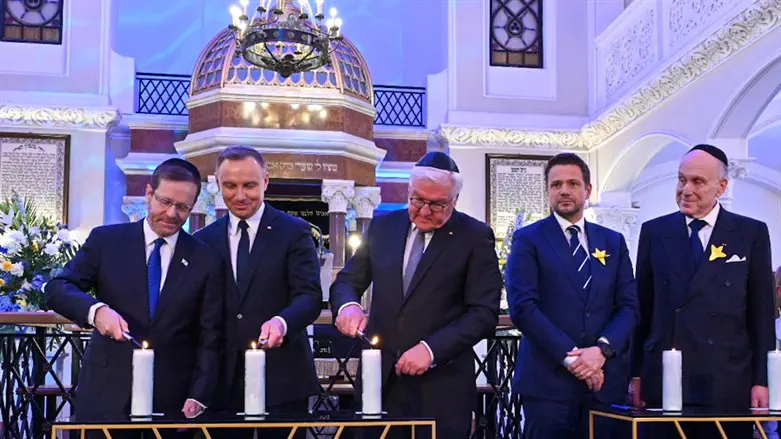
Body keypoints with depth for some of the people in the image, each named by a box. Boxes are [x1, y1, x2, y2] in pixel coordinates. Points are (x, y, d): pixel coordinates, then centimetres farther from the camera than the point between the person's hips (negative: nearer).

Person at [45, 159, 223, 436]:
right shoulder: (106, 240, 2)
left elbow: (209, 339, 2)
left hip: (171, 402, 0)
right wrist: (96, 309, -23)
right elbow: (57, 289, -3)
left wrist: (198, 398, -7)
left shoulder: (204, 260, 3)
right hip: (106, 395, 0)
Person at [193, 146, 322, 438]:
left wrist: (282, 322, -30)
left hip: (281, 379, -3)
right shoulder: (204, 240, 10)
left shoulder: (294, 232, 0)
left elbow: (310, 296, -9)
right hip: (224, 381, 3)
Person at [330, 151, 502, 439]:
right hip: (380, 380, 3)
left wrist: (431, 349, -18)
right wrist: (348, 305, -11)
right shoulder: (383, 227, 9)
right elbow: (347, 281, 13)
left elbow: (484, 313, -7)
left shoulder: (475, 237, -2)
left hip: (441, 386, -3)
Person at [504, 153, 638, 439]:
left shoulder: (613, 242, 14)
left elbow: (628, 306, 7)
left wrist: (602, 349, -11)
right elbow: (522, 307, -9)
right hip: (547, 381, -3)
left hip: (604, 381, 3)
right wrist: (570, 356, -14)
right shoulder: (528, 240, 1)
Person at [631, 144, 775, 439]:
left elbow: (762, 313, 3)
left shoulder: (752, 234, 4)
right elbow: (643, 308, 9)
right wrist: (636, 373, 7)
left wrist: (761, 380, -1)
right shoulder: (654, 232, 8)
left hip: (728, 384, -1)